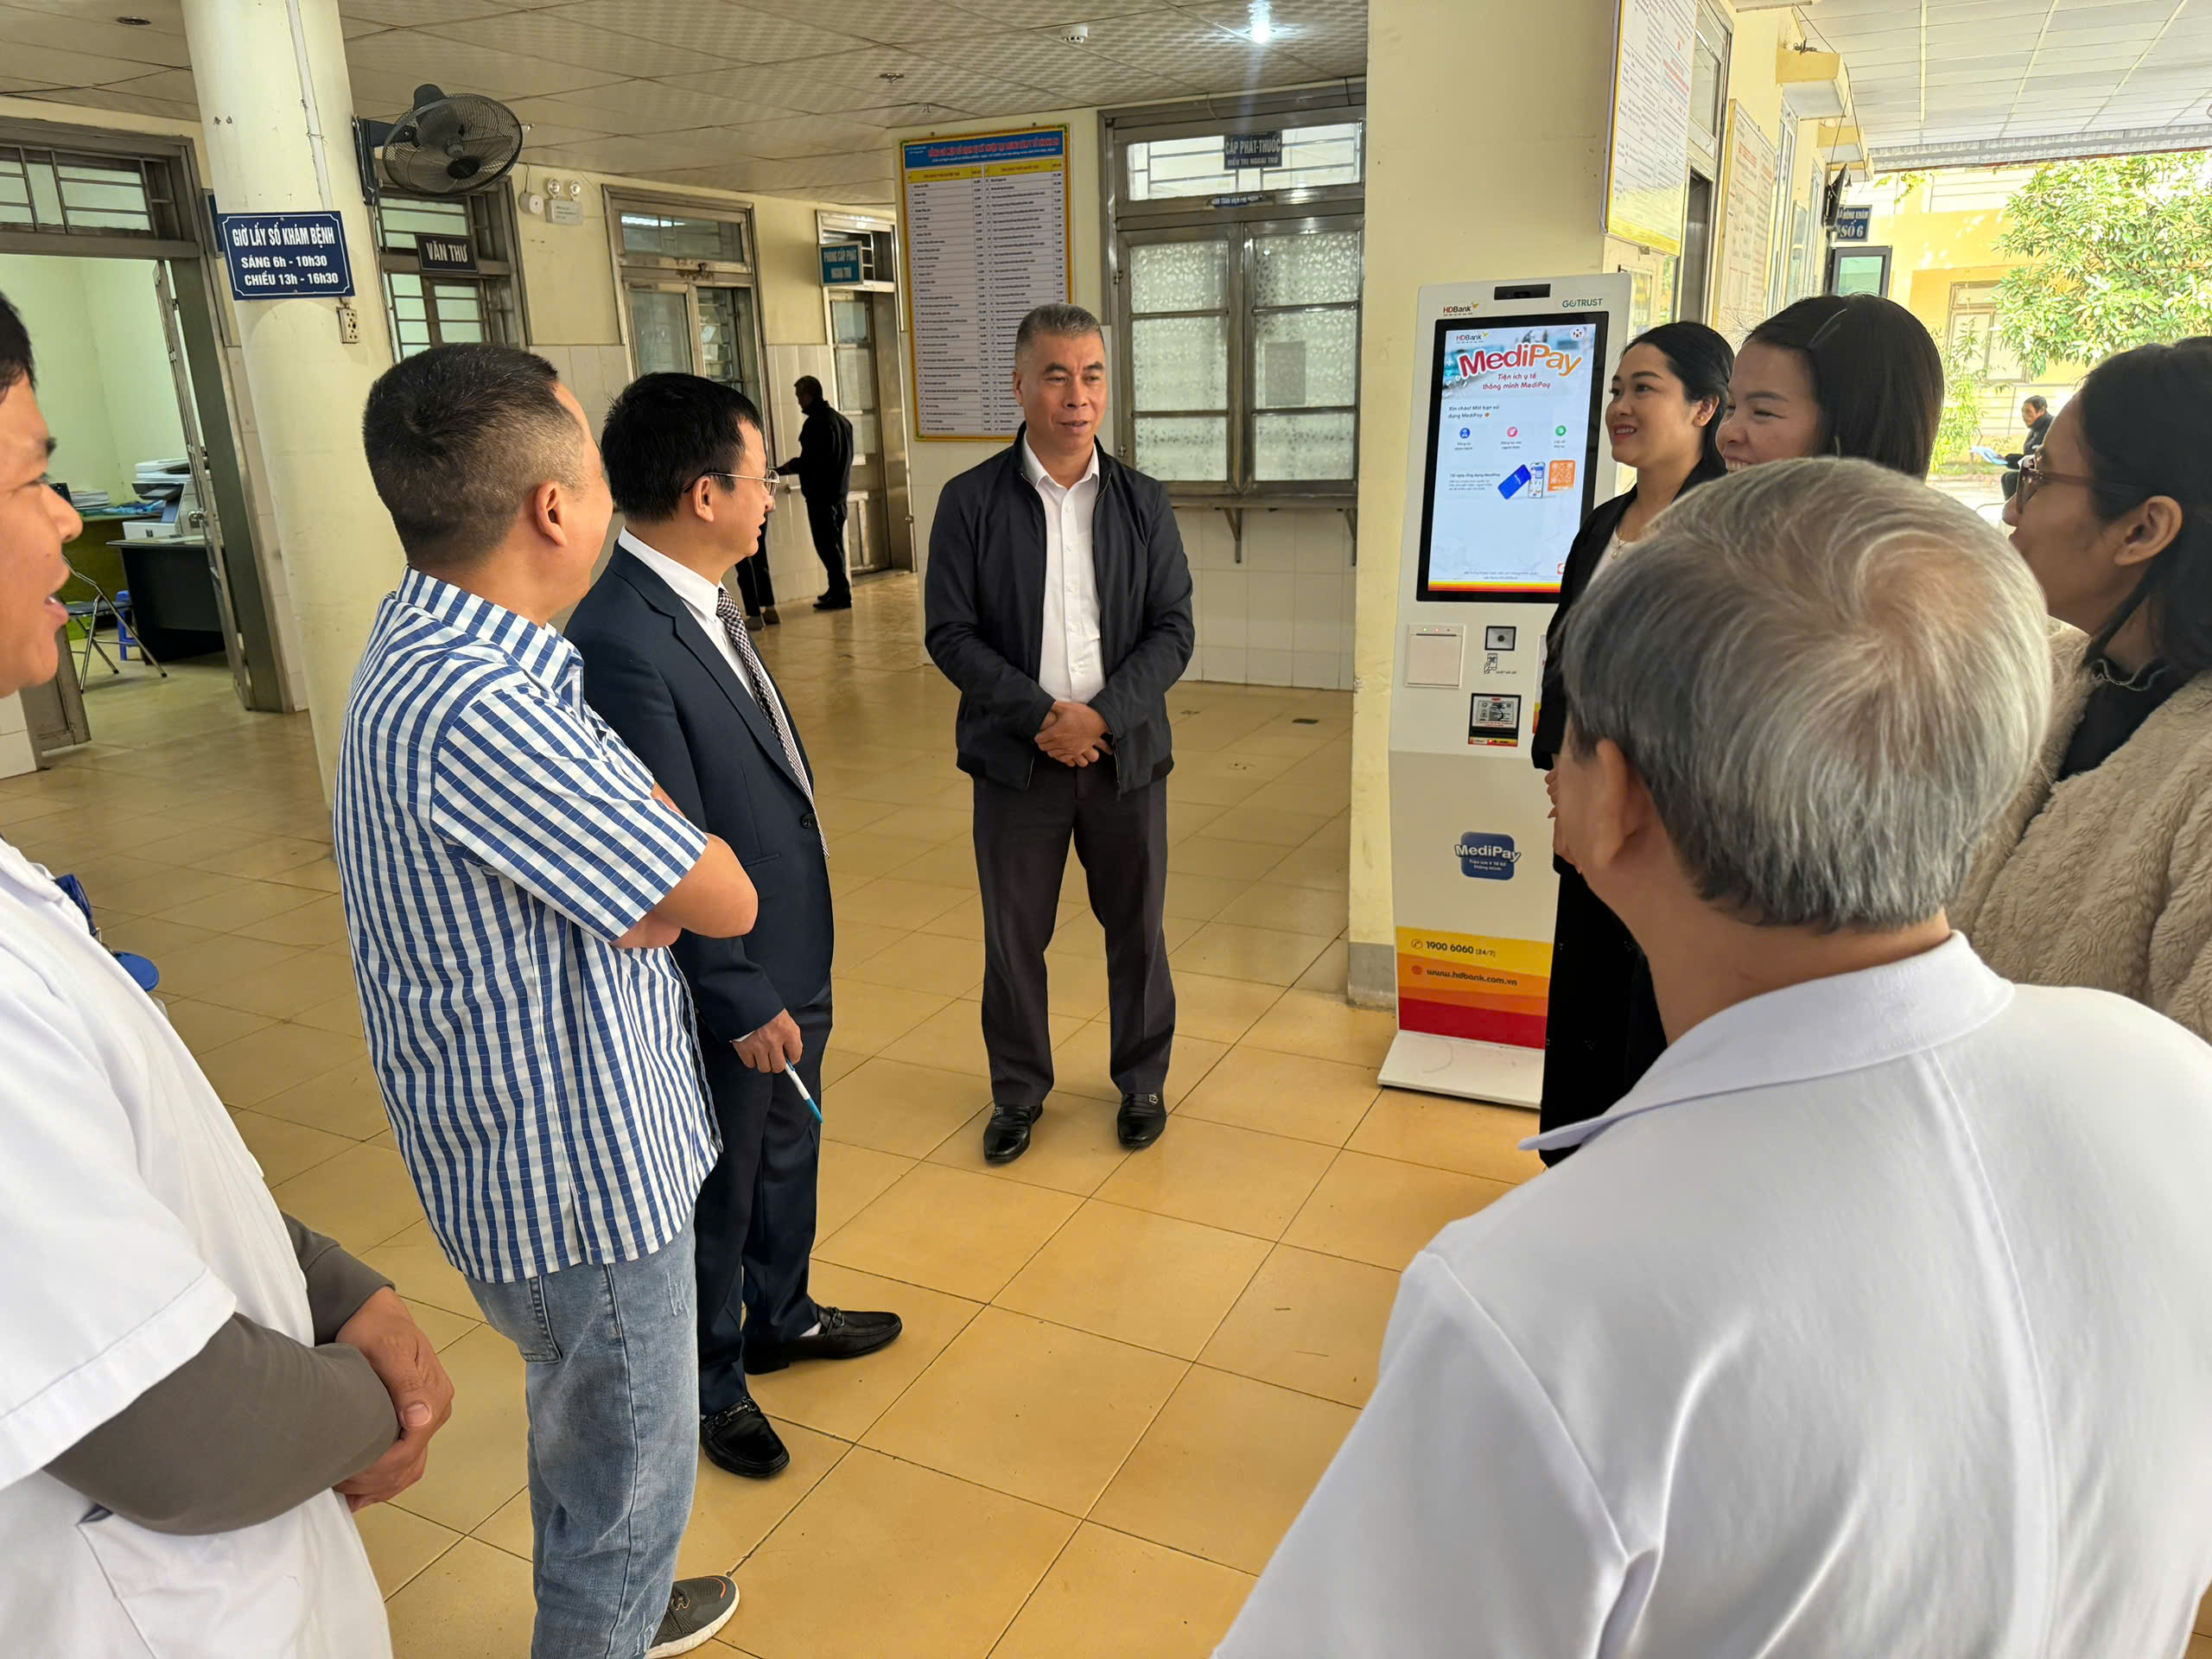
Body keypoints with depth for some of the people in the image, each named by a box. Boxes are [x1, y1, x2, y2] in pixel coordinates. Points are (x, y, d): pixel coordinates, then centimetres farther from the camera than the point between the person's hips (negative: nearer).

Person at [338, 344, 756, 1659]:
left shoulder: (425, 648, 1)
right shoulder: (478, 713, -33)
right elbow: (724, 898, -23)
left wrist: (647, 892, -15)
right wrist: (665, 861, -6)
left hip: (533, 1145, 10)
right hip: (585, 1181, -10)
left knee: (578, 1429, 32)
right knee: (629, 1488, 14)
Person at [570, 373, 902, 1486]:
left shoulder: (701, 599, 1)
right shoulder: (619, 642, -29)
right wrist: (743, 1004, -18)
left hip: (790, 956, 9)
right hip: (729, 985, -9)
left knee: (787, 1153, 26)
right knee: (718, 1193, 14)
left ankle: (779, 1316, 50)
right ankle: (709, 1384, 39)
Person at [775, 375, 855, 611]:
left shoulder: (816, 423, -16)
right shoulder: (841, 419, 14)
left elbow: (810, 462, -21)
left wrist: (783, 470, -6)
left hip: (820, 493, -10)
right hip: (839, 490, 10)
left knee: (825, 543, -6)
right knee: (835, 541, 16)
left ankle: (840, 593, -8)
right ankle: (839, 589, 22)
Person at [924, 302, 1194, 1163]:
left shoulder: (1143, 502, 3)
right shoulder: (971, 501, -3)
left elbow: (1173, 630, -1)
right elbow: (950, 633, -7)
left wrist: (1102, 716, -15)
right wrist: (1043, 716, -16)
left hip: (1125, 755, 2)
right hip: (1016, 758, -1)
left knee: (1138, 930, 11)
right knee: (1014, 937, 10)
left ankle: (1142, 1081, 33)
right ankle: (1018, 1090, 30)